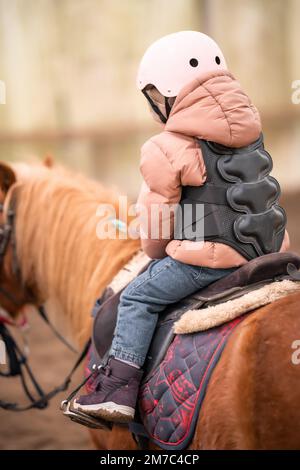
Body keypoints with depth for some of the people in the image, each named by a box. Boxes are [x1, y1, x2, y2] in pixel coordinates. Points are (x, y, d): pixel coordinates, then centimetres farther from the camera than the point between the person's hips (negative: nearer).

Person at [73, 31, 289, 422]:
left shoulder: (168, 149, -10)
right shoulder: (252, 131, 11)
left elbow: (156, 218, -1)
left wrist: (155, 253, 20)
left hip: (210, 257, -8)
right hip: (267, 249, 8)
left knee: (138, 298, 4)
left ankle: (120, 388, -3)